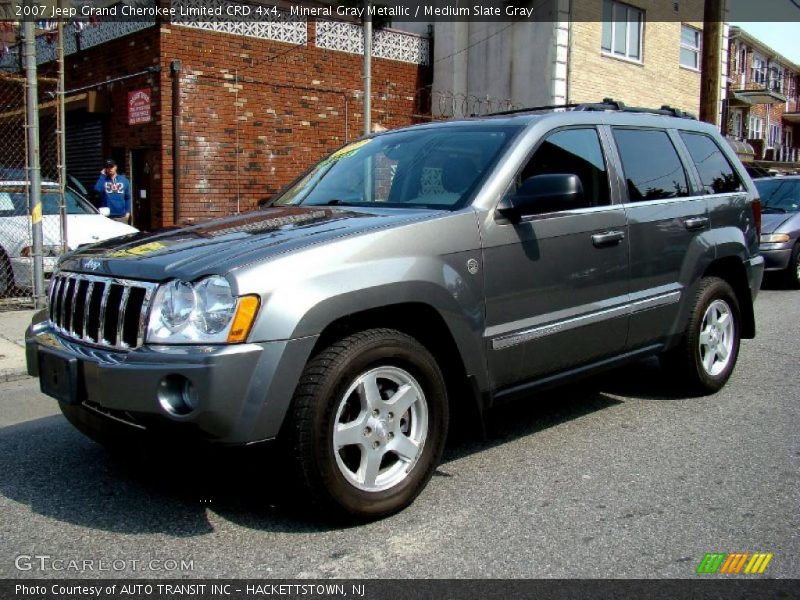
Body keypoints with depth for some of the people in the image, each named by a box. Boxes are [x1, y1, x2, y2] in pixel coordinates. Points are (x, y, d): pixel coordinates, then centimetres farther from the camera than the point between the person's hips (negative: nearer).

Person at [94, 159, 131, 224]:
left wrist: (128, 212, 2)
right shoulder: (103, 180, 4)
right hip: (107, 216, -1)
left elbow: (128, 197, 10)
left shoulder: (124, 180, 8)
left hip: (121, 216, 2)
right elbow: (97, 189, -17)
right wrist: (102, 175, -8)